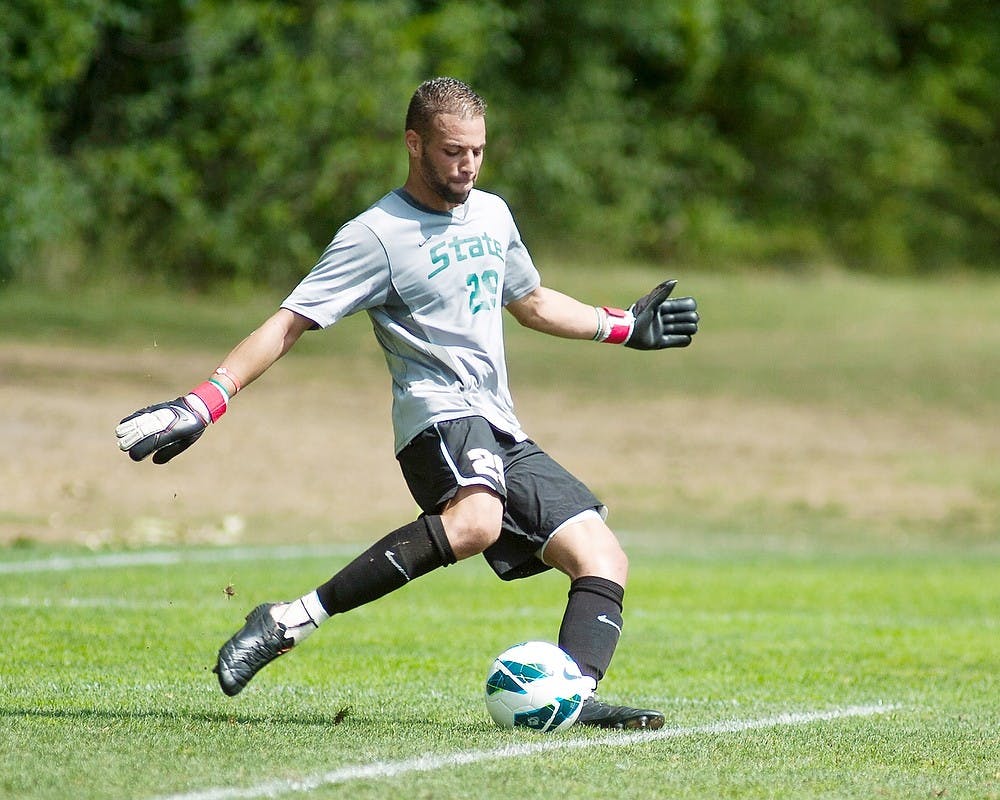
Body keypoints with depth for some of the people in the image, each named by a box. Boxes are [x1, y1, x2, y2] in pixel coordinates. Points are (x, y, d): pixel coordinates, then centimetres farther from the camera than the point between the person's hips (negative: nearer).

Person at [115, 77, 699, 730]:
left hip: (502, 433, 8)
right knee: (476, 519, -39)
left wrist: (625, 327, 40)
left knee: (605, 560, -4)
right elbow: (290, 323, -10)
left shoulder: (492, 214, 18)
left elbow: (531, 302, 36)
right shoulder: (378, 236, -6)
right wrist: (206, 402, -21)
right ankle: (290, 622, -38)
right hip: (440, 413, -8)